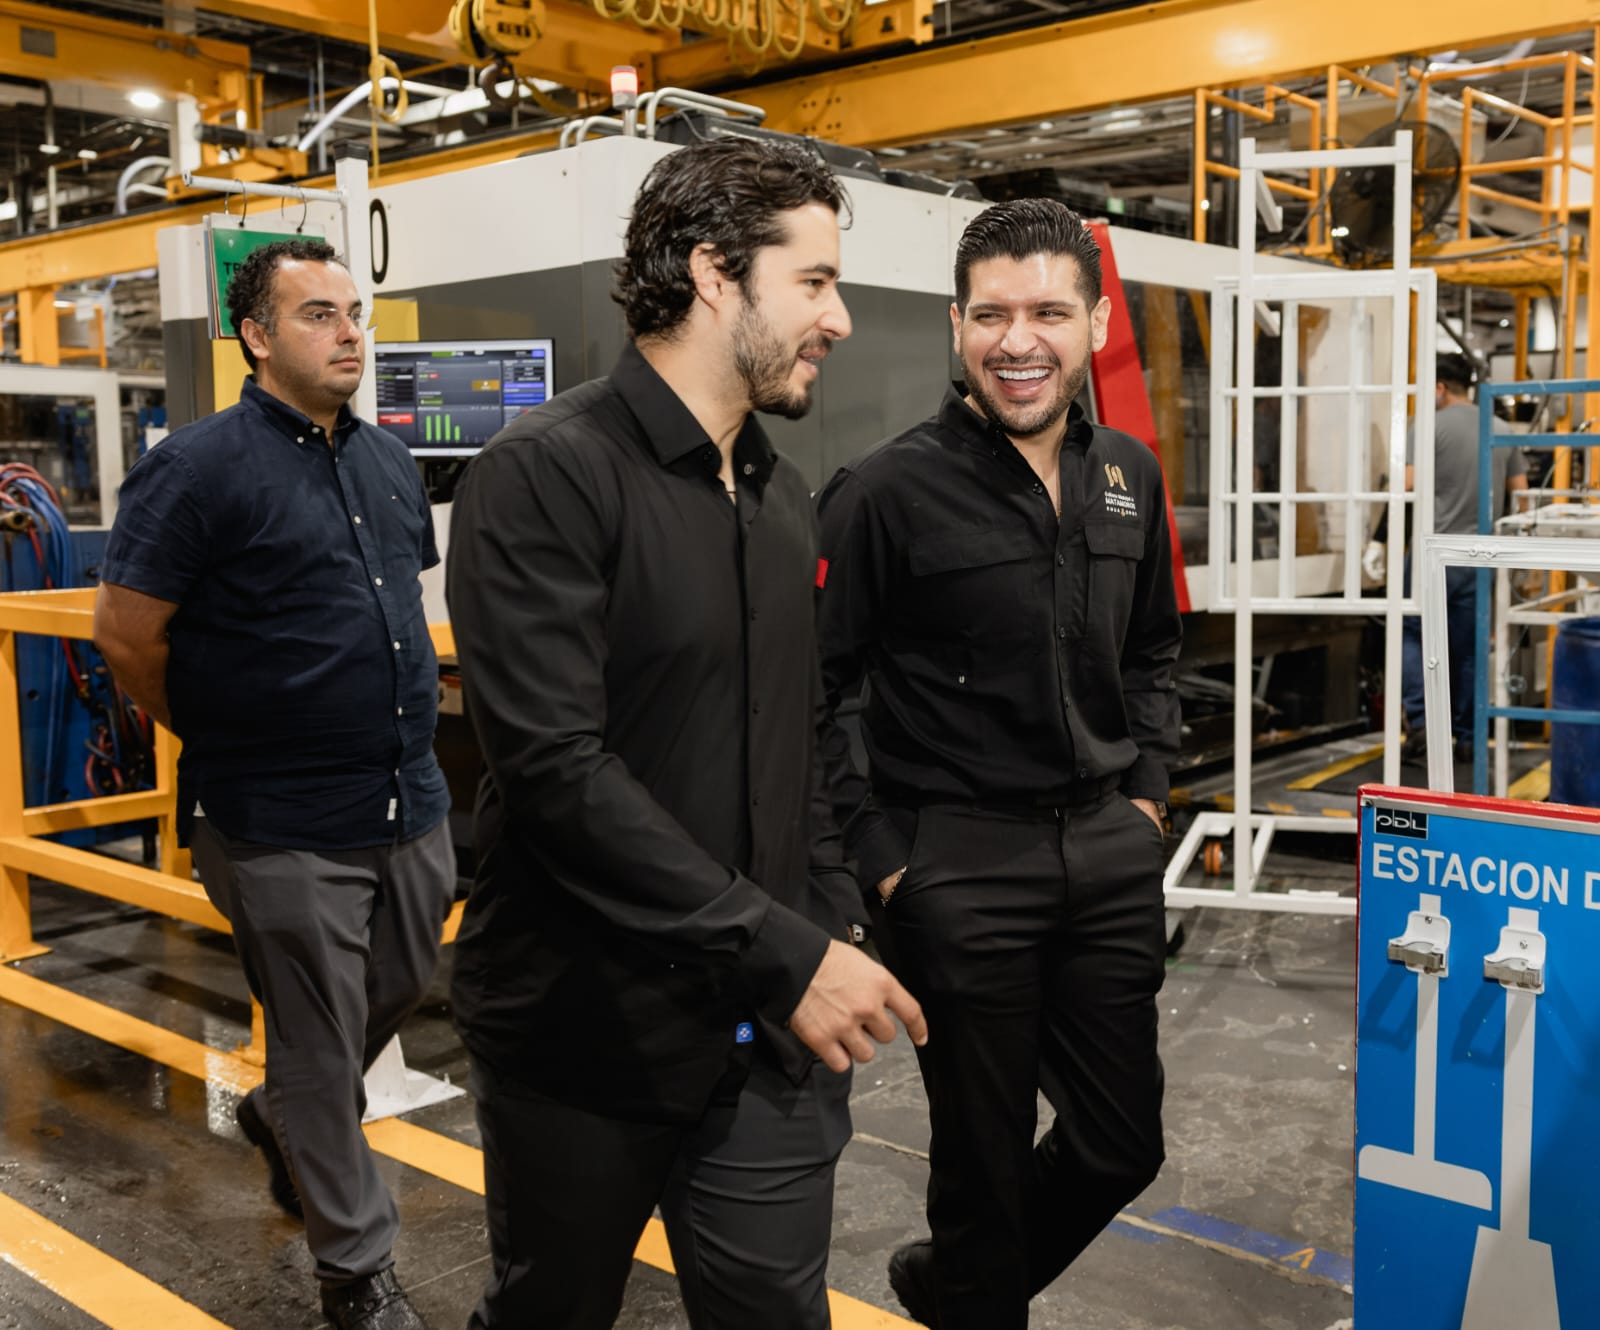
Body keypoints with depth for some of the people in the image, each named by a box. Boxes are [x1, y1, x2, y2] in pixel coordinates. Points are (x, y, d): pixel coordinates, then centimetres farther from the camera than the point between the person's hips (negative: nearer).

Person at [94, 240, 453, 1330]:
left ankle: (280, 1117, 50)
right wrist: (221, 741, 0)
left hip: (410, 801, 7)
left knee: (402, 987, 21)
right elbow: (126, 633, -11)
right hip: (283, 830, -7)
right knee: (321, 1046, 6)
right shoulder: (202, 466, -13)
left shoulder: (390, 460, 9)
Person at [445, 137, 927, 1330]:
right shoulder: (549, 474, -15)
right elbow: (556, 770, -23)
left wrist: (838, 929, 6)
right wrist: (786, 956, -22)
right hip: (587, 1043, -5)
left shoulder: (783, 497, 10)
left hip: (773, 1038, 6)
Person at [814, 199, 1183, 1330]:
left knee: (1123, 1146, 16)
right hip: (959, 861, -6)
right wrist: (879, 852, -12)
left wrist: (1147, 793, 10)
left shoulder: (1130, 477, 7)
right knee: (986, 1152, 9)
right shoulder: (888, 491, -12)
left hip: (1109, 853, 6)